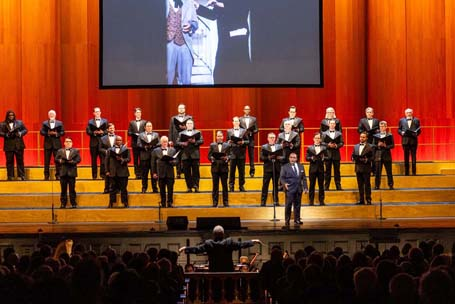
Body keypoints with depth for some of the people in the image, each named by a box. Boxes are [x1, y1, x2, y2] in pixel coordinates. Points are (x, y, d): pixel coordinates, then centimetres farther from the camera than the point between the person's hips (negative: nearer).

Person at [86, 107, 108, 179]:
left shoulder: (105, 121, 9)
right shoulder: (90, 122, 8)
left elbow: (108, 130, 2)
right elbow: (88, 131, 0)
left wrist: (102, 132, -16)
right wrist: (94, 133, -16)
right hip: (94, 142, 0)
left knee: (103, 159, -4)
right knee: (93, 159, 2)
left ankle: (103, 174, 0)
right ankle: (94, 175, 6)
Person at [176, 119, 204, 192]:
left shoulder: (198, 132, 12)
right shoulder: (181, 133, 16)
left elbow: (201, 141, 0)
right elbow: (177, 142, 7)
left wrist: (195, 141, -16)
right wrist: (183, 143, -11)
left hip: (195, 155, -1)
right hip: (185, 155, 2)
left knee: (195, 171, -6)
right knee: (187, 172, 0)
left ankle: (196, 186, -6)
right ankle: (189, 187, 4)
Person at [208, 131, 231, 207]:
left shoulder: (227, 145, 5)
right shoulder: (212, 145, 7)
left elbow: (230, 155, 0)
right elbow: (209, 156, 3)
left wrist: (227, 158, -21)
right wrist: (212, 158, -18)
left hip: (224, 167, 0)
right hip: (215, 168, 0)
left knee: (225, 185, 3)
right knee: (215, 186, 3)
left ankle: (226, 202, 9)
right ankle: (215, 202, 7)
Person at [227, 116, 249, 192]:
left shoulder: (243, 131, 8)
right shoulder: (229, 131, 10)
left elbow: (247, 141, 6)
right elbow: (227, 141, 10)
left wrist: (243, 142, -13)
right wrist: (229, 142, -11)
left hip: (241, 154, 0)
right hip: (232, 154, 0)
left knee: (242, 171, 2)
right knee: (232, 171, 0)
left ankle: (241, 186, 8)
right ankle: (231, 186, 4)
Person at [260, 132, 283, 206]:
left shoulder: (279, 147, 10)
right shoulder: (264, 147, 5)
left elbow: (282, 157, 7)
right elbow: (261, 158, -3)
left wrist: (279, 158, -14)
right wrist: (268, 158, -18)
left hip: (277, 169, 2)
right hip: (268, 169, -2)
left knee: (276, 185, 7)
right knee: (265, 185, -3)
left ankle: (276, 201, 12)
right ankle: (263, 201, -2)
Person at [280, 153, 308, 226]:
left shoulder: (301, 167, 14)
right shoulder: (285, 167, 3)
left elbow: (304, 178, 15)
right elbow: (282, 177, 0)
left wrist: (305, 187, 7)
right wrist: (284, 183, -19)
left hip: (298, 189, 4)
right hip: (289, 189, -4)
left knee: (297, 205, 6)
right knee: (288, 205, -6)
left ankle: (297, 219, 14)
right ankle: (287, 220, 0)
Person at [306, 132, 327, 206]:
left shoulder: (324, 148, 8)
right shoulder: (309, 148, 6)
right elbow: (307, 157, 1)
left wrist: (323, 158, -17)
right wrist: (311, 158, -18)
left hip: (321, 169, 1)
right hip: (313, 169, -1)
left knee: (321, 185, 3)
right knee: (312, 185, 2)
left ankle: (321, 200, 7)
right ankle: (311, 201, 6)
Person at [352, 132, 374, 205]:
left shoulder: (370, 147, -2)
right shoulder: (356, 146, 14)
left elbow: (372, 157, -6)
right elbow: (352, 155, 15)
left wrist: (366, 160, -21)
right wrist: (353, 158, -6)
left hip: (366, 168, -5)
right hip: (358, 168, 5)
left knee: (367, 184, -2)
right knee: (360, 185, 7)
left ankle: (368, 200, 1)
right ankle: (361, 200, 12)